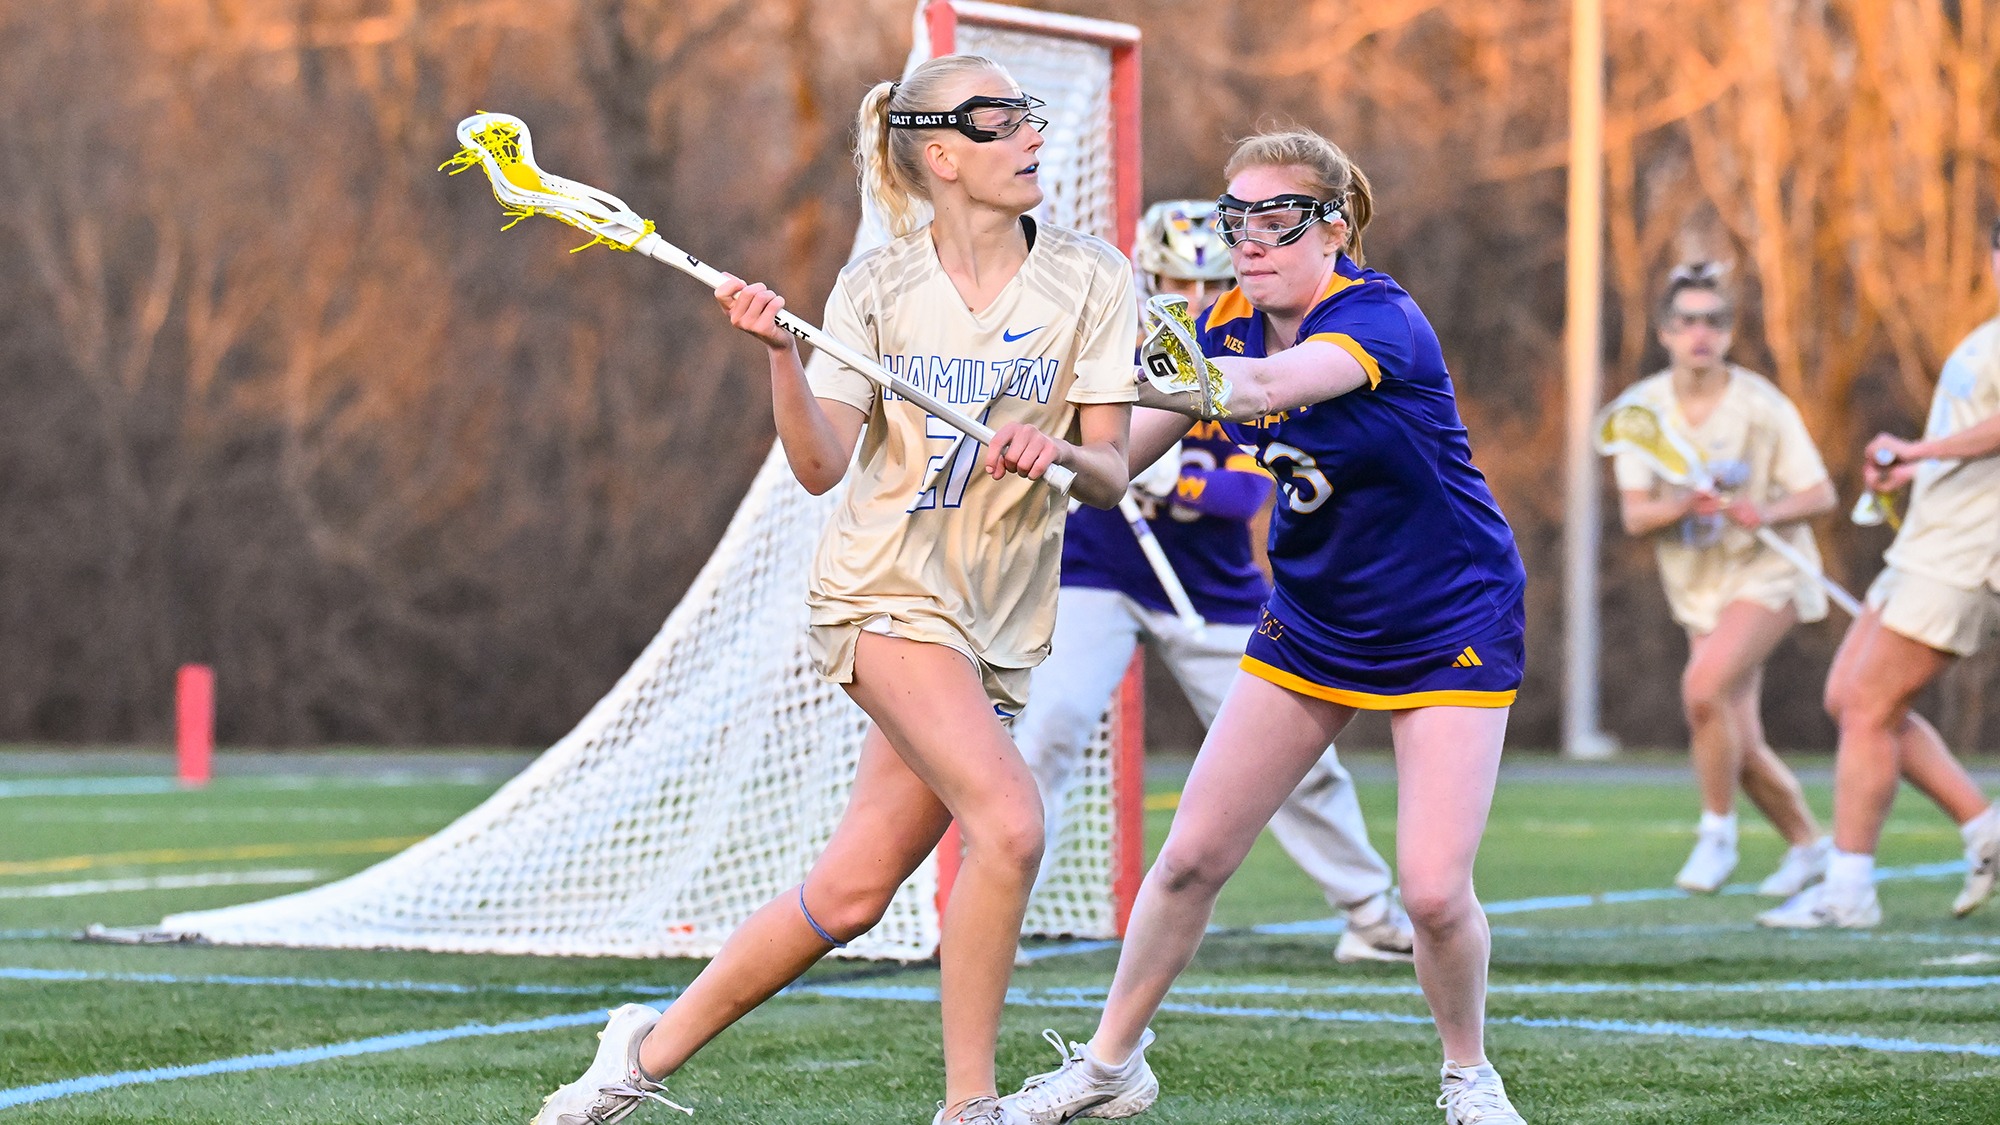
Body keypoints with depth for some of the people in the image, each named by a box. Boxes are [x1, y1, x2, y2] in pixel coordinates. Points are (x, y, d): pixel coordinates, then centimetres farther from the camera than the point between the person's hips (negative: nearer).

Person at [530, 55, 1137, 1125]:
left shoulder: (1090, 278, 3)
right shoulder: (878, 286, 1)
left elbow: (1109, 473, 0)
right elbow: (821, 463, -5)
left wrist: (1059, 453, -21)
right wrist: (781, 354, -20)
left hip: (994, 616, 3)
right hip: (888, 584, -3)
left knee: (850, 892, 0)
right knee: (1008, 823, -24)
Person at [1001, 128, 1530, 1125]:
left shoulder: (1380, 320, -26)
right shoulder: (1227, 325, -7)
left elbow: (1271, 383, -47)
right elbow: (1119, 455, -7)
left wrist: (1143, 378, -63)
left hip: (1449, 624, -5)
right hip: (1310, 621, 5)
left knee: (1434, 892, -14)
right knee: (1191, 857, 2)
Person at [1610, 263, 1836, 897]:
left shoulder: (1761, 405, -13)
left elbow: (1821, 494, -10)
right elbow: (1634, 515, -8)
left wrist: (1766, 513, -29)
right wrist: (1685, 505, -28)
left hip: (1768, 572, -4)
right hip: (1697, 585, 4)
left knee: (1703, 685, -28)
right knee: (1741, 748, 3)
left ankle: (1717, 836, -12)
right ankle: (1807, 846, 26)